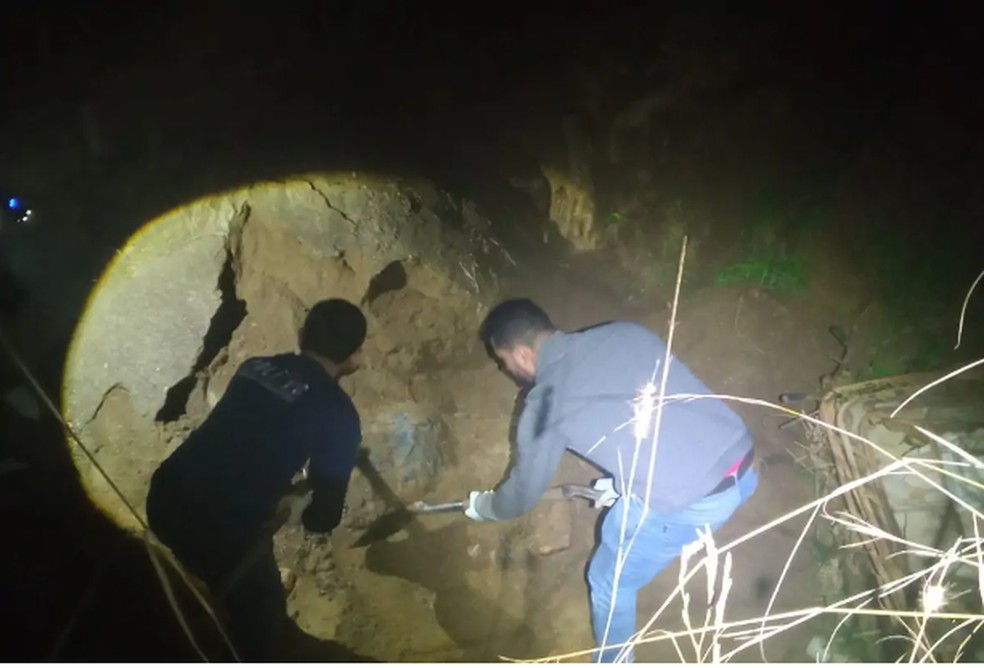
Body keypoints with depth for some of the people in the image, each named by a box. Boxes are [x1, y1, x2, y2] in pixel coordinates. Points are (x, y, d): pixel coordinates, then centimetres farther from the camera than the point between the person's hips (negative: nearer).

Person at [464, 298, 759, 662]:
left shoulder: (545, 403, -4)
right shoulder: (626, 332, 10)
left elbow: (524, 493, 11)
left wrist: (482, 506, 32)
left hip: (681, 503, -7)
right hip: (742, 464, 7)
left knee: (608, 584, 21)